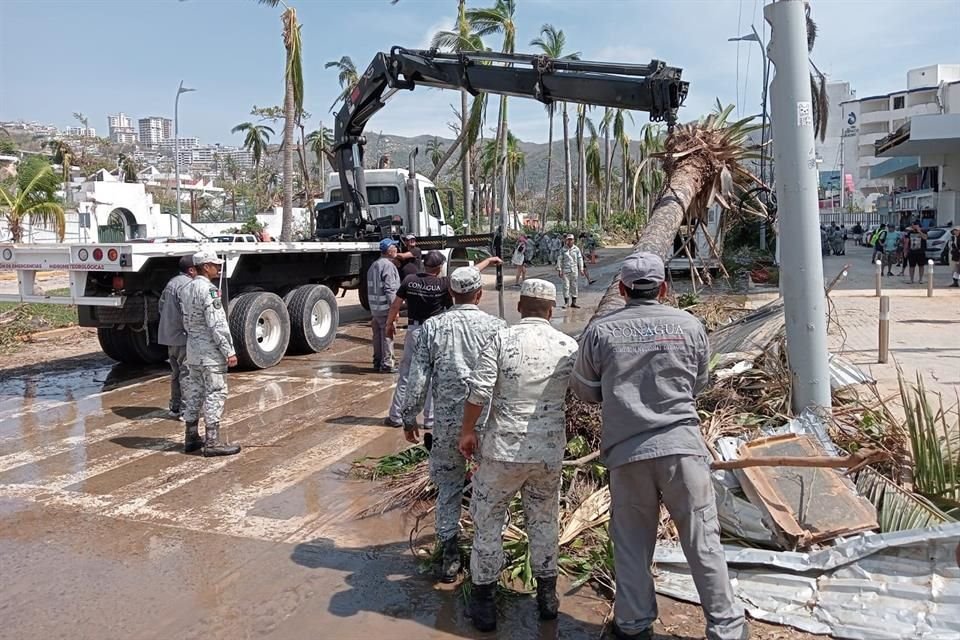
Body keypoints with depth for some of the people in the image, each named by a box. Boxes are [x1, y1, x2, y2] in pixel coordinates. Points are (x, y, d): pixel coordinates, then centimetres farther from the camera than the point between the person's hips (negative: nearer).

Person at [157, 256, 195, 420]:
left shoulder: (171, 282, 14)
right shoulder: (186, 284, -17)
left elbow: (161, 306, 20)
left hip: (169, 335, 10)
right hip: (182, 336, -10)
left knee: (176, 372, 17)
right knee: (187, 373, -4)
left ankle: (175, 408, 24)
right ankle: (185, 410, -2)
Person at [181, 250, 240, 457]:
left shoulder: (186, 289, 11)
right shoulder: (208, 289, -17)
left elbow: (186, 321, 16)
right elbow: (216, 324, -21)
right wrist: (229, 351, -19)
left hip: (192, 348, 9)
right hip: (211, 350, -9)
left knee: (194, 391, 14)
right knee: (215, 393, -5)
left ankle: (191, 437, 22)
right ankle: (212, 442, -3)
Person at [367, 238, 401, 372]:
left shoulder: (374, 265, 15)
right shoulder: (388, 265, -15)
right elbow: (390, 290, -20)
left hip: (374, 307, 9)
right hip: (386, 308, -9)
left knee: (378, 336, 15)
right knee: (387, 337, -4)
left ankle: (377, 362, 22)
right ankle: (386, 364, -1)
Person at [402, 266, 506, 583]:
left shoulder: (432, 327, -1)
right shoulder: (495, 326, -4)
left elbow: (417, 378, -2)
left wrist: (409, 417, 9)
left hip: (447, 421, 1)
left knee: (448, 486, 14)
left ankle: (450, 555, 17)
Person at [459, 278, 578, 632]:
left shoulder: (502, 339, -8)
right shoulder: (569, 346, 0)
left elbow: (478, 390, -14)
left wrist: (467, 431, -1)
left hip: (504, 447, -3)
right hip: (550, 450, 3)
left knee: (487, 520, 13)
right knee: (544, 520, 21)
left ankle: (484, 601, 20)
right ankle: (547, 595, 32)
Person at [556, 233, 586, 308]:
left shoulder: (576, 249, 2)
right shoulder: (563, 249, 0)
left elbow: (580, 259, 6)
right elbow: (559, 260, 0)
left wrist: (581, 269, 3)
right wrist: (559, 270, -5)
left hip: (574, 270, 2)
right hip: (565, 270, -1)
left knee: (574, 286, 4)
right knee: (566, 286, -2)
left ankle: (573, 303, 12)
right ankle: (566, 302, 5)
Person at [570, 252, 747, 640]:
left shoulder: (600, 331, -1)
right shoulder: (689, 325, 1)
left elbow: (584, 390, 11)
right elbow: (699, 385, 14)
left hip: (626, 450, 0)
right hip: (681, 445, 0)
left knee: (631, 540, 13)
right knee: (702, 539, 9)